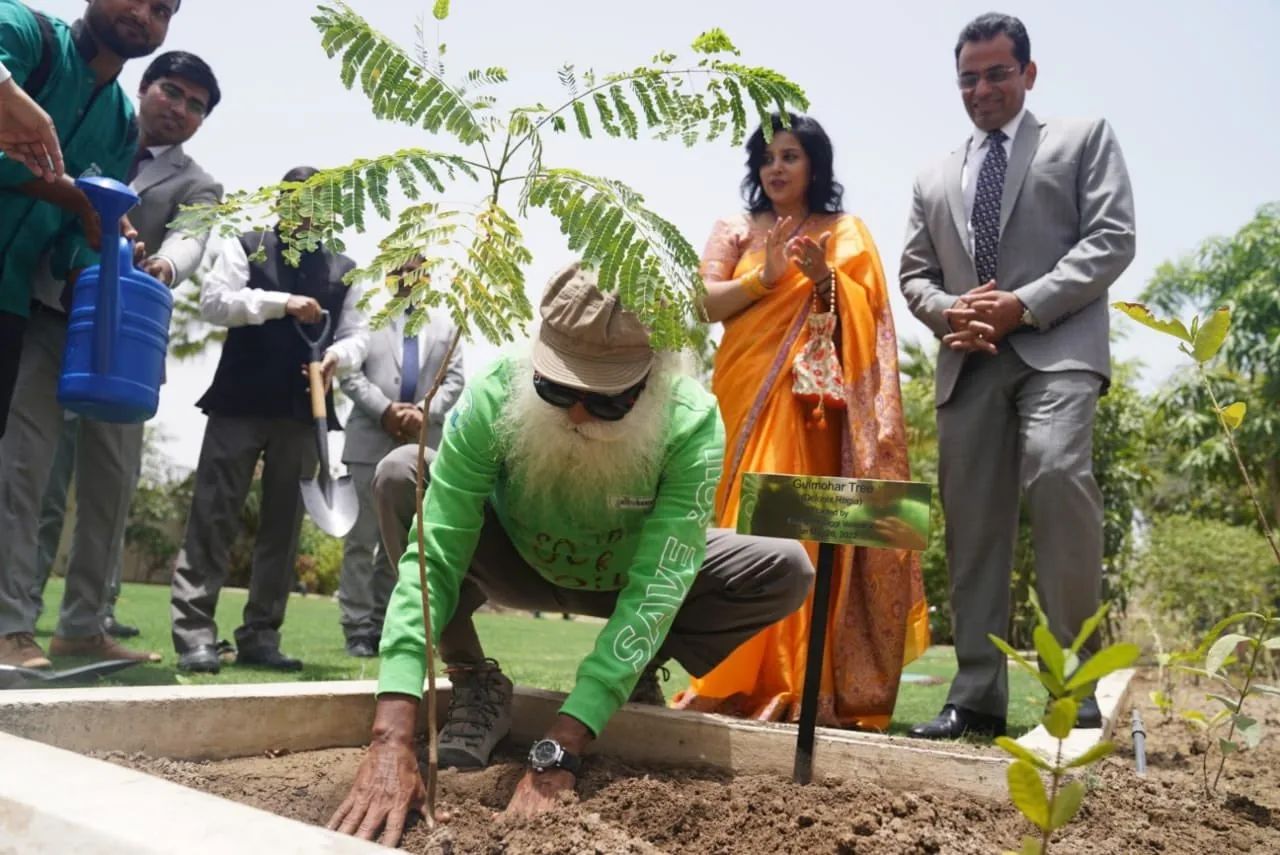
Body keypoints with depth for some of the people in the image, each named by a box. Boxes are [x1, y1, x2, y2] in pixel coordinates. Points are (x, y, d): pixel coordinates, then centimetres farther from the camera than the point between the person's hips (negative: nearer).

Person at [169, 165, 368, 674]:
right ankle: (194, 634, -2)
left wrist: (342, 355, -14)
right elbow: (214, 301, -6)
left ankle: (260, 636, 11)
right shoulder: (245, 247, 9)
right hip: (240, 402, -3)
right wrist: (282, 302, -18)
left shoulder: (344, 269, 16)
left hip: (303, 411, 3)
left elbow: (358, 334, 9)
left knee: (284, 525, 5)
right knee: (214, 517, -5)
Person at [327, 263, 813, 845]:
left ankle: (636, 675, 2)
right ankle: (474, 682, -8)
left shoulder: (692, 423, -34)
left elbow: (655, 589, -38)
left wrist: (556, 752, -46)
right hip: (519, 562, 0)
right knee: (401, 476, -27)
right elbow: (431, 557, -36)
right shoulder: (495, 396, -34)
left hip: (626, 575, 0)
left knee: (788, 571, -21)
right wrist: (392, 735, -47)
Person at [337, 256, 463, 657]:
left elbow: (453, 380, 8)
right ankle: (358, 629, 0)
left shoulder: (445, 326, 19)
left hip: (422, 444, 3)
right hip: (371, 441, -2)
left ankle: (383, 625, 11)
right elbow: (350, 372, 1)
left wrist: (425, 412, -10)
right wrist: (385, 410, -12)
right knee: (362, 539, -4)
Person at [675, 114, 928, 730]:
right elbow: (705, 303, 2)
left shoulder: (845, 233, 13)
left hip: (809, 400, -2)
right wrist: (764, 278, -12)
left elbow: (868, 317, 3)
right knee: (737, 527, -5)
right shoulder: (734, 231, 17)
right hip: (742, 393, 2)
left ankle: (791, 684, -10)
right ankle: (729, 678, -3)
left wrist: (826, 278, -14)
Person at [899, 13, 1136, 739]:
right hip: (968, 362, 5)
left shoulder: (1084, 137, 12)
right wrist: (949, 312, -4)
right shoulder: (935, 181, 24)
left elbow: (1112, 239, 0)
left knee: (1057, 473, -28)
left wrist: (1025, 305, -12)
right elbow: (914, 274, 20)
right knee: (974, 524, -1)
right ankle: (978, 694, 3)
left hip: (1056, 346, -4)